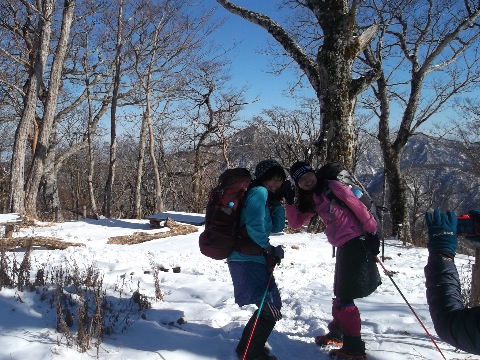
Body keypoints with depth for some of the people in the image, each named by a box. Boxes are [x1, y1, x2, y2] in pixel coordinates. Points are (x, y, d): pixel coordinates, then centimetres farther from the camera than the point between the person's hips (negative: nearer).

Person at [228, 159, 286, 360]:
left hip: (252, 259, 10)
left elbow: (277, 227, 18)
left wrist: (278, 203, 9)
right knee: (271, 309, -6)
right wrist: (269, 249, -10)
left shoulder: (266, 197, 20)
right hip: (248, 260, -10)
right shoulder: (259, 192, -9)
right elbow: (254, 226, -22)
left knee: (271, 306, 21)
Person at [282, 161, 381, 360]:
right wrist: (289, 201, 1)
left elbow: (358, 207, -12)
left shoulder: (333, 187, -9)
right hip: (343, 246, 8)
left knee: (345, 297, -7)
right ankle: (337, 333, 40)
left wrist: (372, 232, -16)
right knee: (340, 293, 21)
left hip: (357, 241, -8)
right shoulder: (310, 200, 13)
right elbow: (295, 222, 14)